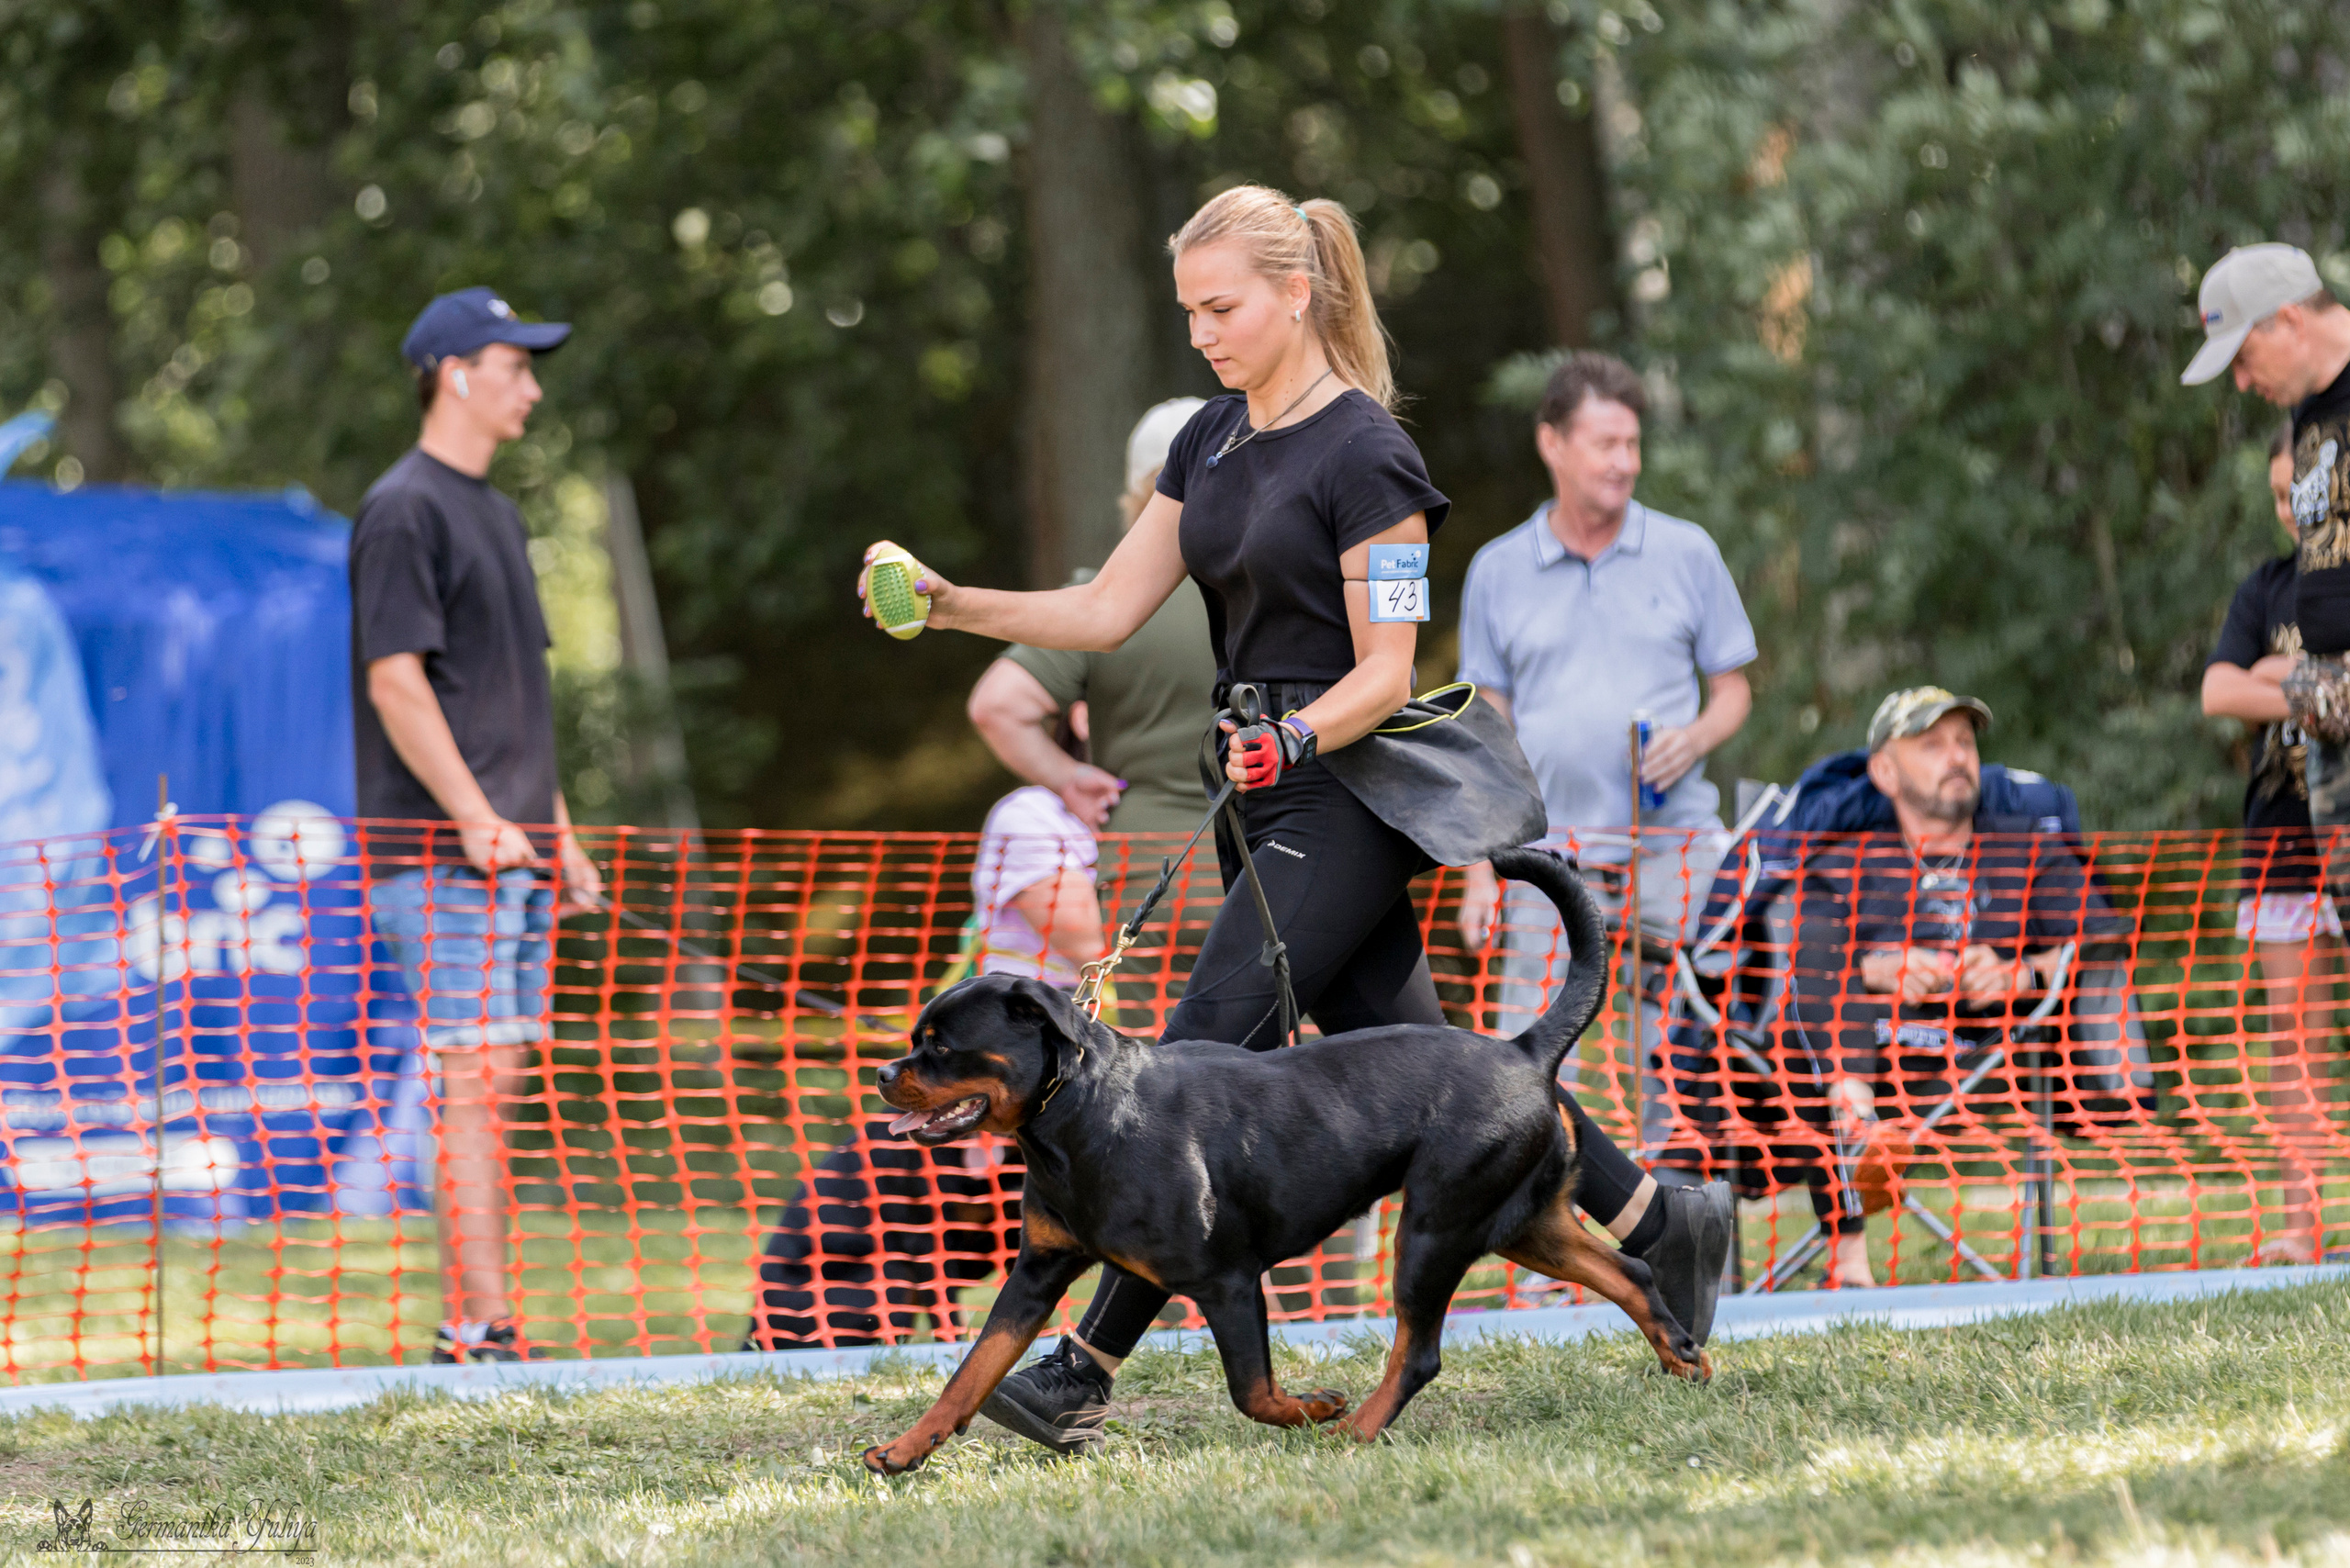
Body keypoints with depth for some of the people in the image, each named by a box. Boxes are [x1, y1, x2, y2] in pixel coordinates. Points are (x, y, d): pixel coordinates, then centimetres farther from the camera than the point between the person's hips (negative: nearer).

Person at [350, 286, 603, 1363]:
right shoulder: (404, 510, -9)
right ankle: (483, 1323, -14)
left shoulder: (493, 512, 20)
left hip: (512, 848, 9)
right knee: (474, 1081, -12)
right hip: (442, 854, -9)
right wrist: (478, 819, -21)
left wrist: (557, 832, 20)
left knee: (497, 1079, 7)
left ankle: (472, 1326, 8)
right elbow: (396, 680, -16)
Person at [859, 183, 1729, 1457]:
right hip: (1265, 791, 9)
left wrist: (1297, 739, -30)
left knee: (1207, 1052, -15)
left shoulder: (1364, 455, -13)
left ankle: (1088, 1366, -17)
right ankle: (1657, 1228, 23)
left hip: (1349, 791, -9)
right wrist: (950, 605, -3)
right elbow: (1109, 609, 9)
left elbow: (1385, 674, -14)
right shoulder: (1213, 441, 11)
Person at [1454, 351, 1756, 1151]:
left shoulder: (1687, 554, 7)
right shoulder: (1498, 571, 9)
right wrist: (1480, 873, 4)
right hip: (1552, 852, 0)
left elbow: (1734, 691, 13)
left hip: (1674, 846, 0)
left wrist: (1696, 738, -10)